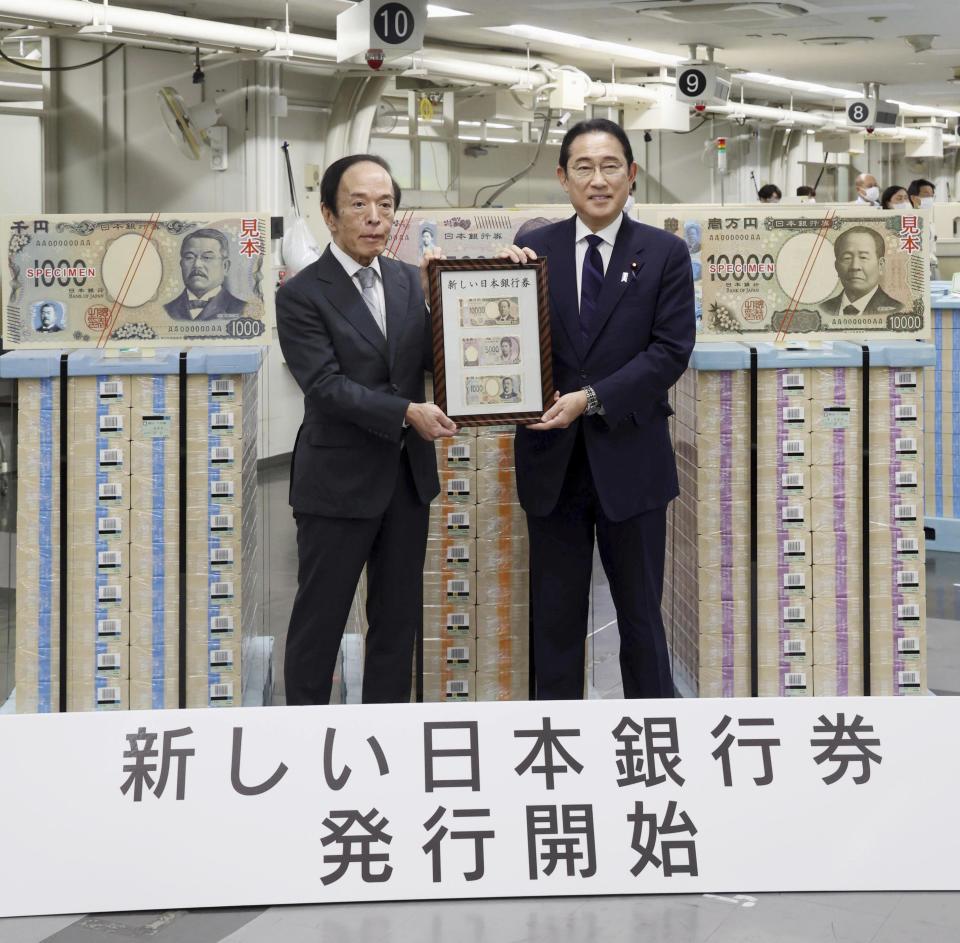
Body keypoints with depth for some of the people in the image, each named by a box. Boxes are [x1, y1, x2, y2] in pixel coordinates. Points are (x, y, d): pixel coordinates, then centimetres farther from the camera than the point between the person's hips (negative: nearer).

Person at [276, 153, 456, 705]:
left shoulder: (410, 282, 7)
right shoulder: (302, 295, -9)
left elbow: (433, 362, 2)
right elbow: (327, 386, -17)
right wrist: (405, 414, -25)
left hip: (407, 476, 5)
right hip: (339, 481, -5)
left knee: (399, 618, 12)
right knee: (320, 620, 4)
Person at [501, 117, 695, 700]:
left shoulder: (666, 254, -1)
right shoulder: (535, 250, 3)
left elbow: (672, 351, -9)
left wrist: (592, 399, -17)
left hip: (630, 459, -2)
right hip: (552, 459, 2)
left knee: (641, 615, 9)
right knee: (556, 617, 10)